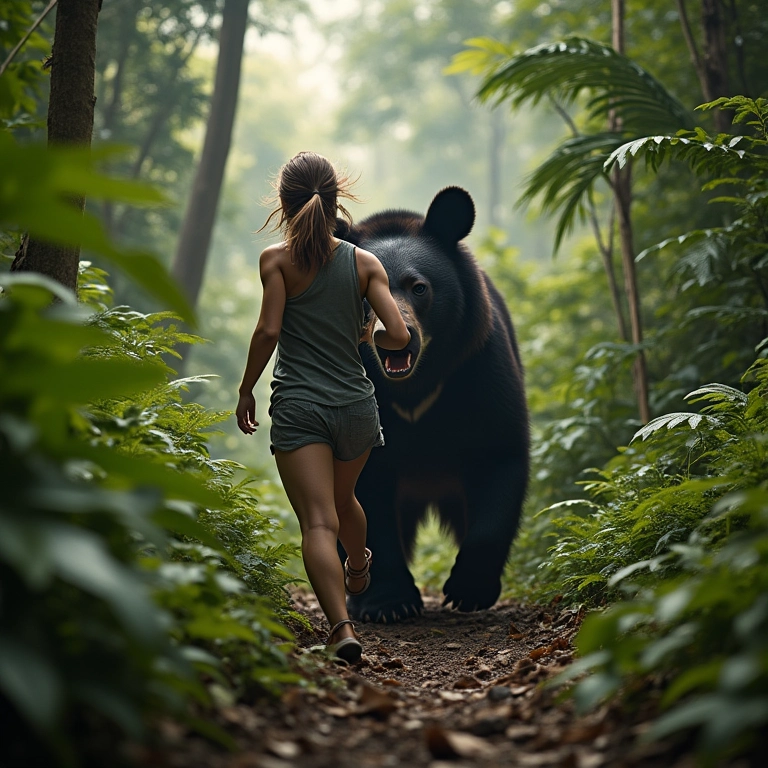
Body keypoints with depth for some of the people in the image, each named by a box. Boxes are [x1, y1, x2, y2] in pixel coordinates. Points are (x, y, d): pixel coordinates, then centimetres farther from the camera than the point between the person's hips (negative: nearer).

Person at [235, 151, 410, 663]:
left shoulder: (277, 260, -4)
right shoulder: (365, 263, 3)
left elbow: (268, 332, -13)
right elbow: (399, 337, -5)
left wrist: (246, 391, 0)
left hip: (298, 405, -3)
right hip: (355, 404, 4)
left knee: (318, 521, -8)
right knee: (343, 498, 30)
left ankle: (342, 625, -24)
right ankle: (359, 571, 56)